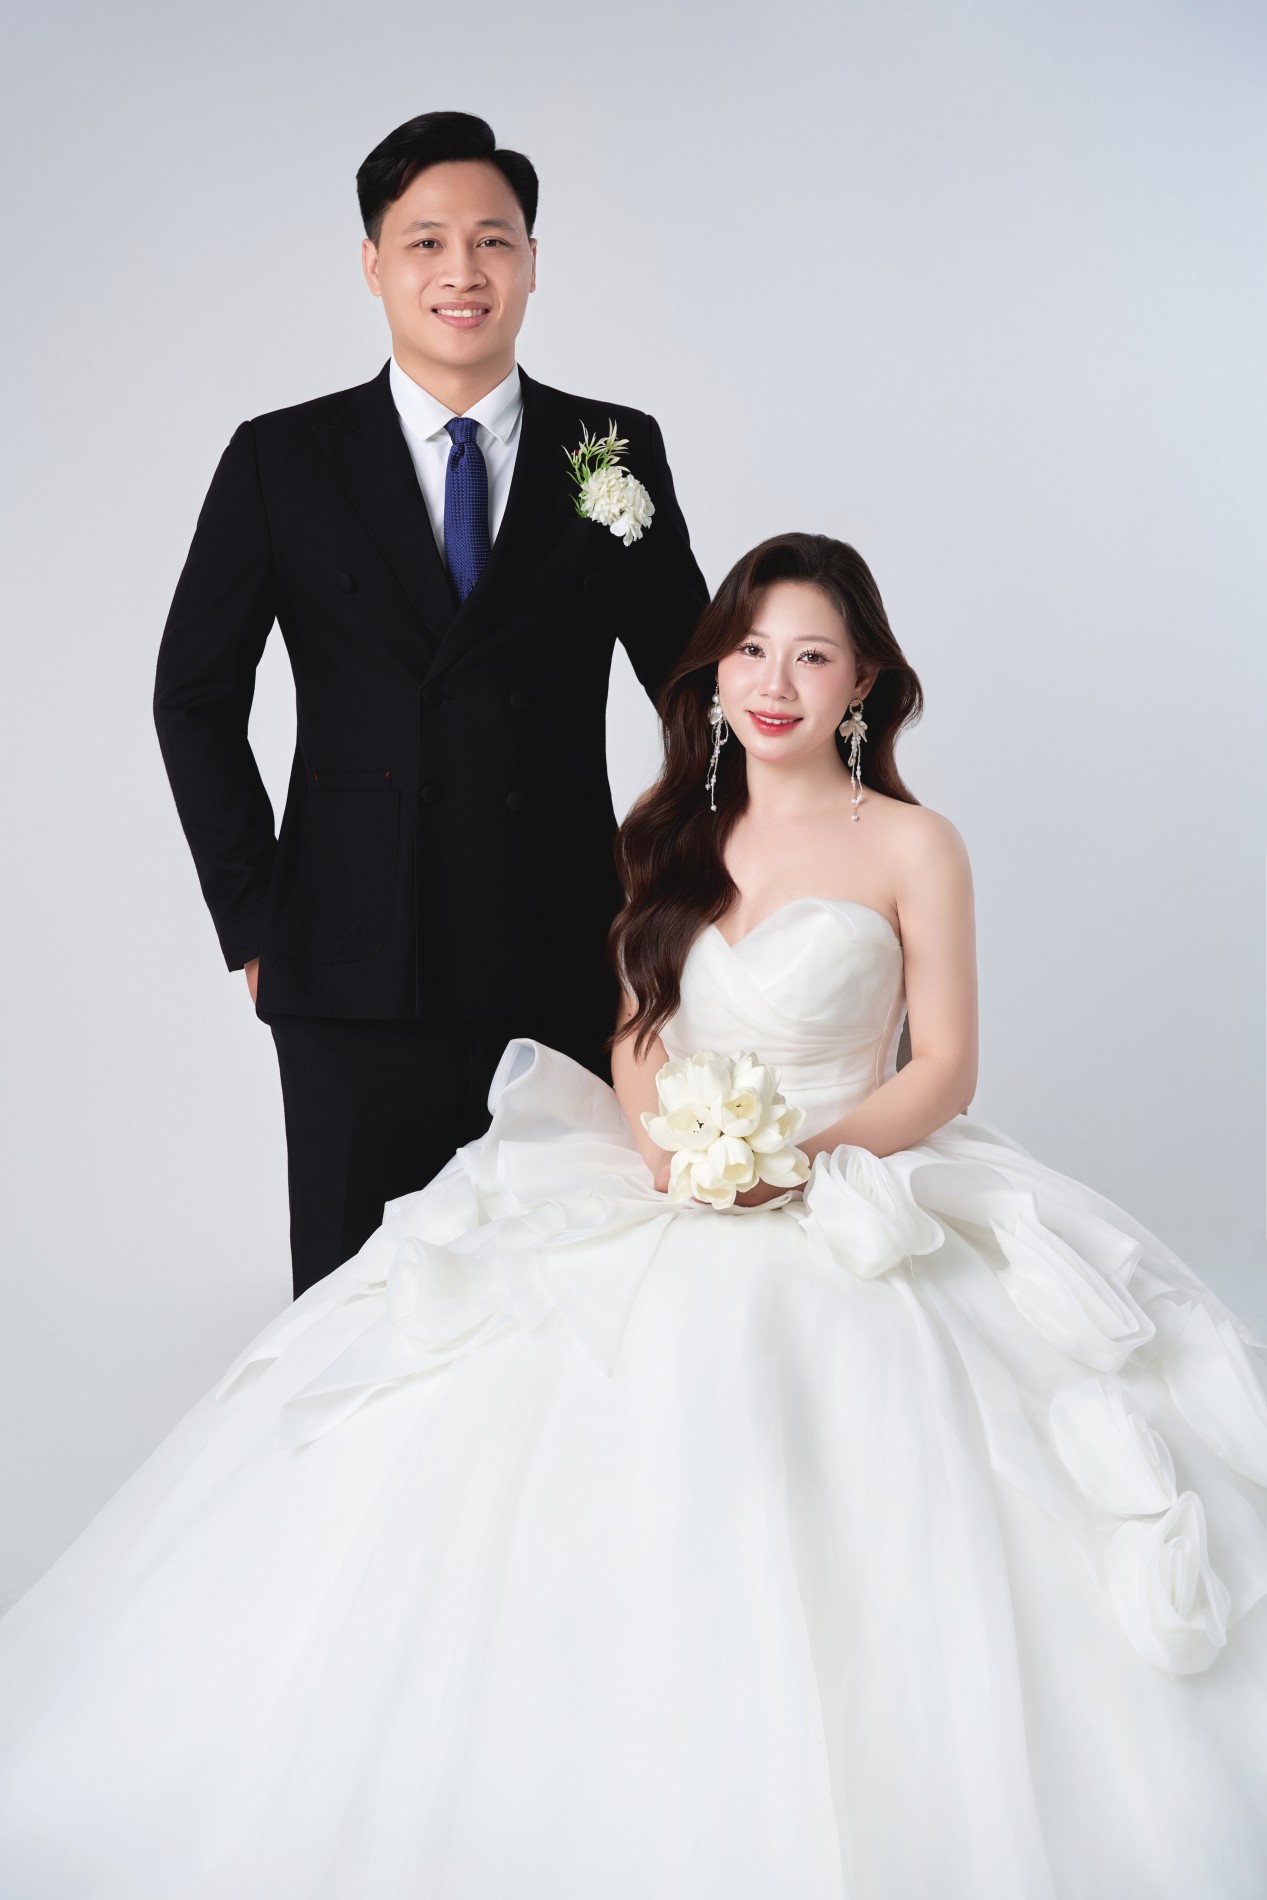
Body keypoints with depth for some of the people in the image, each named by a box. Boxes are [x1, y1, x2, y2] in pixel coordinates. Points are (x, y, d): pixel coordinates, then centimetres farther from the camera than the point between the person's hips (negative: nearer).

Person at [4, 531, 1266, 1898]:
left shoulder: (910, 847, 2)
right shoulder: (672, 833, 14)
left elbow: (944, 1071, 0)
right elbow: (636, 1028, 15)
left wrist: (809, 1155, -16)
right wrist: (663, 1139, -7)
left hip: (849, 1208, -3)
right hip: (665, 1188, 4)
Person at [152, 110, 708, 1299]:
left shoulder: (615, 452, 5)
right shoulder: (281, 461, 4)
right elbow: (195, 698, 6)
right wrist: (253, 924, 1)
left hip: (567, 974, 1)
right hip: (355, 974, 0)